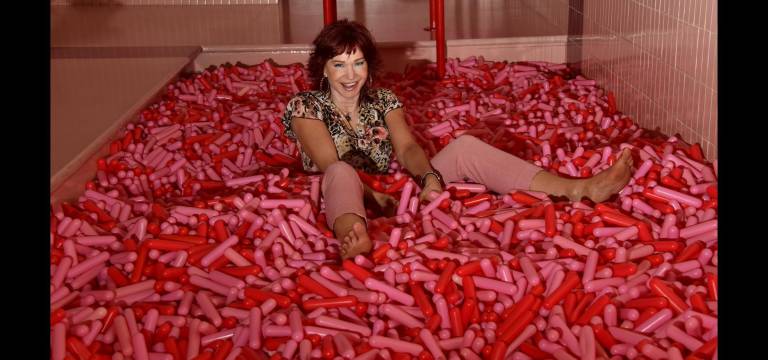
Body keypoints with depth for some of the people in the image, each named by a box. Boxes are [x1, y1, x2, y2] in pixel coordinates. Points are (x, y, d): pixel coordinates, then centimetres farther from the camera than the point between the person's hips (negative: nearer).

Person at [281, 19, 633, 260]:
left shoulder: (383, 100, 11)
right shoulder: (304, 107, -2)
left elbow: (407, 148, -5)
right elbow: (331, 166, -16)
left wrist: (430, 177, -27)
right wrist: (372, 195, -33)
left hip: (392, 196, 5)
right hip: (348, 206, -4)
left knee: (463, 146, -12)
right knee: (343, 174, -39)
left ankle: (580, 189, -24)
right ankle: (352, 236, -77)